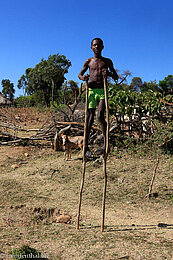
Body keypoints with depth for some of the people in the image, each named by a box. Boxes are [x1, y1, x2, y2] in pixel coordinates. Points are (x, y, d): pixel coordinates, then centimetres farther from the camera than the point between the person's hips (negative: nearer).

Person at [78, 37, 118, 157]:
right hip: (91, 90, 1)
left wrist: (109, 73, -9)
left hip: (102, 91, 0)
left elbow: (116, 77, 14)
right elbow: (80, 74, 21)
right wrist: (83, 77, -4)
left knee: (100, 115, -17)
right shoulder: (89, 61, 12)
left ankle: (106, 143, -7)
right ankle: (86, 145, 3)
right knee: (90, 117, -3)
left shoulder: (107, 61, 11)